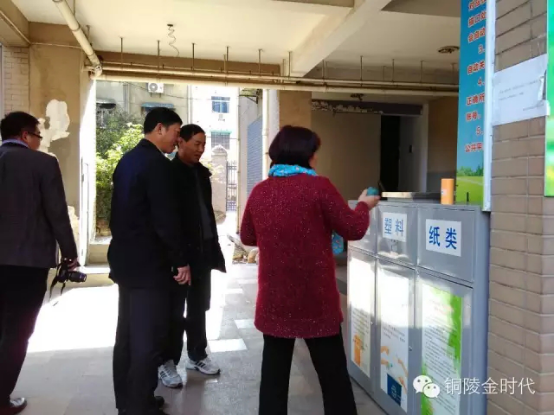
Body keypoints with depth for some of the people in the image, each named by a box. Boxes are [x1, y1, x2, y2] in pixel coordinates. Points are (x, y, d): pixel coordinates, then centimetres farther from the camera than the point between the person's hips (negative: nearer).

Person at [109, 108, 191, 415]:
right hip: (148, 263, -10)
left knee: (127, 334, 16)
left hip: (125, 259, 10)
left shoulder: (128, 160, 12)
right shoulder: (157, 164, -17)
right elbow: (166, 219, -21)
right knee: (148, 338, 0)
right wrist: (182, 260, -12)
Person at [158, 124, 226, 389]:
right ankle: (167, 363, 17)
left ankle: (197, 355, 28)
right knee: (175, 310, 4)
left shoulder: (202, 173, 12)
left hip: (203, 250, 6)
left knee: (198, 308, 15)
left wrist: (214, 246, 11)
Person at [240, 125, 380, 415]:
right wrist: (364, 205, 14)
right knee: (333, 375, 11)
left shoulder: (259, 192, 1)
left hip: (274, 299, 4)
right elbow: (354, 229, -5)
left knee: (274, 374, 16)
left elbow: (247, 237, 15)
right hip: (315, 299, -4)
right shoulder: (318, 187, -12)